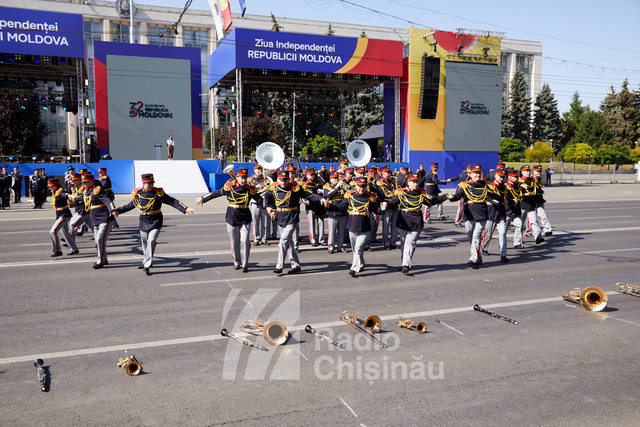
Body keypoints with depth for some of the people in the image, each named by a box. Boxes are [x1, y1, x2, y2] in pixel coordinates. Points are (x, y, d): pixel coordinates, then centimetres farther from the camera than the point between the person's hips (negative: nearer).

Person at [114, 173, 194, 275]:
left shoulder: (158, 193, -13)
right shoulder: (137, 194, -3)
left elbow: (173, 201, -16)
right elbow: (130, 205, 14)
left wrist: (185, 209, -26)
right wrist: (118, 210, 11)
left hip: (156, 223, -4)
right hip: (144, 223, 4)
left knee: (151, 241, -19)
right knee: (144, 243, 16)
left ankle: (147, 266, -14)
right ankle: (145, 261, 40)